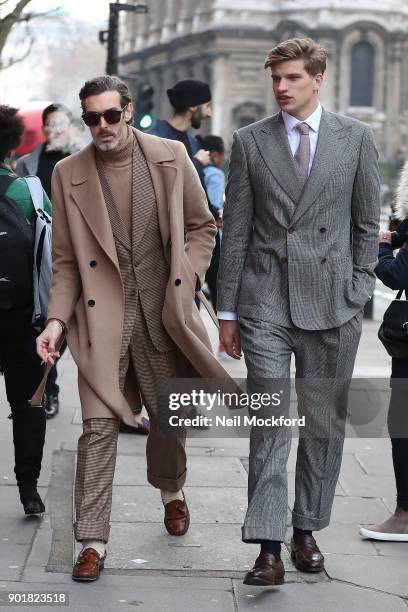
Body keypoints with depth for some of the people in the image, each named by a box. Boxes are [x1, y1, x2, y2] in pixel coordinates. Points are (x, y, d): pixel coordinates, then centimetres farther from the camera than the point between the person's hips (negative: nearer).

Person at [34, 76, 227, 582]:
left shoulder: (171, 157, 0)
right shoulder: (68, 174, 0)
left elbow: (202, 226, 9)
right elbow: (66, 259, 3)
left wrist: (187, 281, -4)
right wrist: (57, 319, -7)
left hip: (162, 311, 1)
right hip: (102, 315, -1)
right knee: (98, 425, -7)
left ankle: (171, 492, 44)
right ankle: (92, 541, 1)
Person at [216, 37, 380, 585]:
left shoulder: (356, 138, 5)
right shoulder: (250, 142, 5)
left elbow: (367, 222, 9)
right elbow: (235, 230, 6)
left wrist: (359, 290, 2)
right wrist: (226, 310, 4)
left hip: (332, 301, 1)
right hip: (265, 300, -1)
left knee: (324, 423, 8)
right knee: (268, 424, -5)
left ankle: (307, 530, 23)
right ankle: (269, 548, -5)